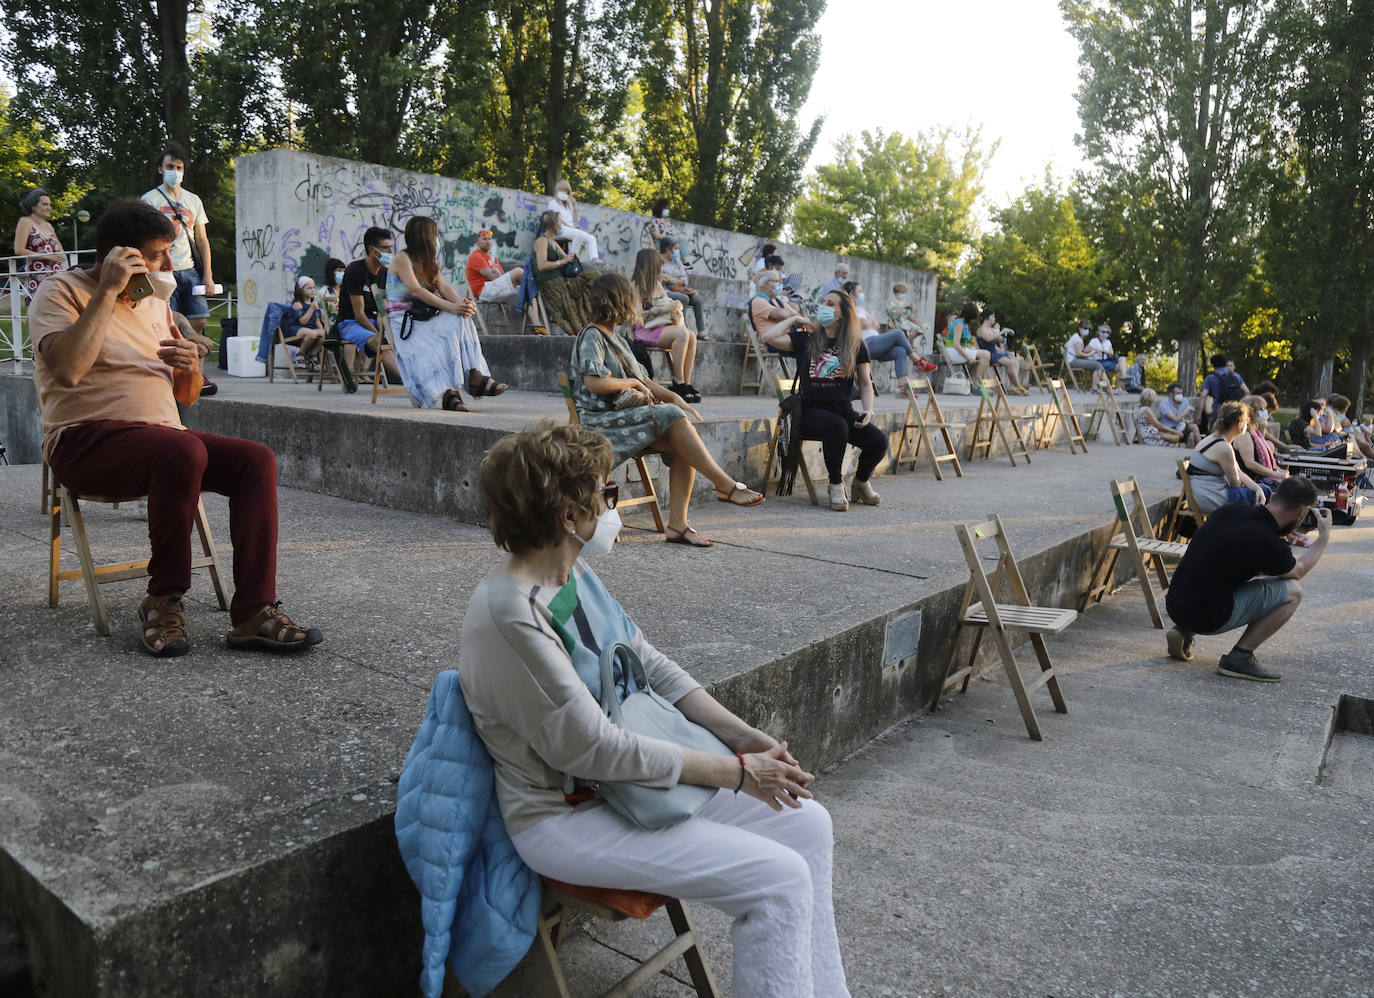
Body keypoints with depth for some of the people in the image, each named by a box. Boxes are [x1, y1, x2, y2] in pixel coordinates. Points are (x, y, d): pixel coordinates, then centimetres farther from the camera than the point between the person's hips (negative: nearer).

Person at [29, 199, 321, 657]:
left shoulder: (156, 305, 21)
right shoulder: (61, 291, 1)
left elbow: (186, 396, 23)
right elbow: (67, 369, -21)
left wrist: (191, 369, -1)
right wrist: (108, 291, -17)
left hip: (162, 436, 6)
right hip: (87, 440, -6)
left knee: (256, 459, -21)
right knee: (183, 451, -37)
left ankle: (254, 611, -27)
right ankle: (164, 602, -19)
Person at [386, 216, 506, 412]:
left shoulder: (428, 261, 18)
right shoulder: (402, 258, -7)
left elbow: (444, 287, 3)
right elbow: (416, 291, -21)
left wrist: (462, 303, -20)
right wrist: (451, 307, -31)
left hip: (423, 318, 6)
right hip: (403, 321, -6)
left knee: (460, 320, -21)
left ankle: (475, 376, -33)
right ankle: (448, 391, -39)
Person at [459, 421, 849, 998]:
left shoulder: (575, 574, 1)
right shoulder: (508, 615, -26)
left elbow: (650, 665, 8)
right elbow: (592, 751, -25)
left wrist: (740, 735, -4)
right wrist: (737, 773, -18)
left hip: (631, 775, 9)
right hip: (565, 816, -9)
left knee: (806, 823, 4)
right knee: (779, 881, -16)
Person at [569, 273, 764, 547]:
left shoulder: (616, 338, 24)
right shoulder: (591, 337, -4)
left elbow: (643, 380, 23)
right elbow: (594, 382, -19)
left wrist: (674, 398, 4)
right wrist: (632, 383, -5)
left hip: (628, 417, 8)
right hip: (603, 421, -8)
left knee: (681, 447, -19)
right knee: (672, 417, -27)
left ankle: (677, 524, -23)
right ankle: (725, 486, -23)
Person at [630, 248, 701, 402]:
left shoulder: (656, 284, 22)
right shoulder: (634, 285, -4)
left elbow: (668, 303, 24)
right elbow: (638, 316, -13)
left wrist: (675, 306, 0)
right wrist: (664, 309, -15)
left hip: (660, 327, 8)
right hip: (644, 331, -8)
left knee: (692, 336, -21)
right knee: (682, 334, -31)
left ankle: (687, 383, -25)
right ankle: (678, 383, -28)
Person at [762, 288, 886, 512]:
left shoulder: (856, 345, 12)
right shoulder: (806, 339, 8)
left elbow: (865, 384, 14)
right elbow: (769, 336, -6)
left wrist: (868, 410, -4)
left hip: (843, 410, 2)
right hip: (810, 411, -2)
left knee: (879, 441, -23)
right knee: (836, 426, -37)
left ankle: (861, 483, 11)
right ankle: (836, 486, -13)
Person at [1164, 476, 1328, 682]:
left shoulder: (1230, 510, 2)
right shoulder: (1270, 545, -17)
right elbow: (1297, 571, 10)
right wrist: (1324, 536, 20)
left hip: (1174, 606, 8)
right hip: (1205, 618, -7)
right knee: (1292, 592, 2)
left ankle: (1184, 632, 18)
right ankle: (1239, 658, 2)